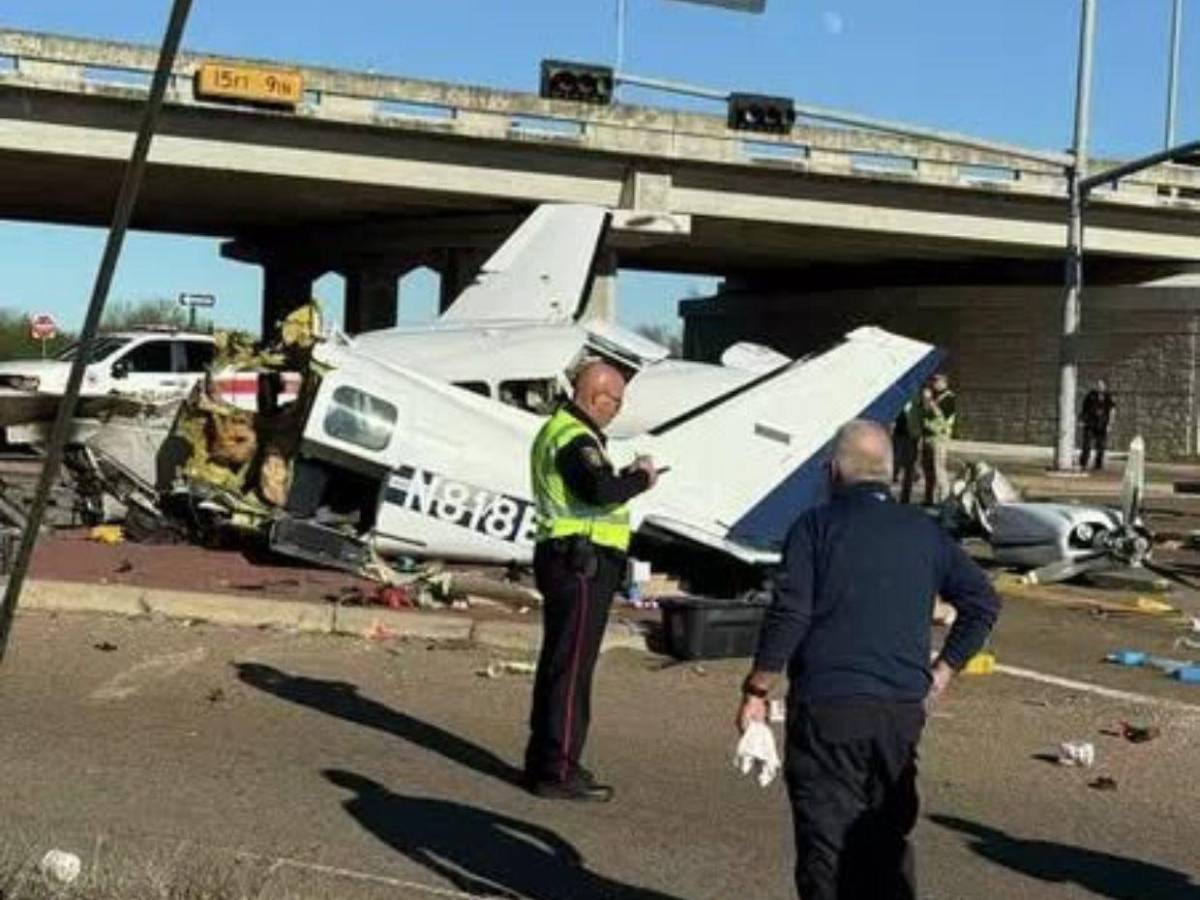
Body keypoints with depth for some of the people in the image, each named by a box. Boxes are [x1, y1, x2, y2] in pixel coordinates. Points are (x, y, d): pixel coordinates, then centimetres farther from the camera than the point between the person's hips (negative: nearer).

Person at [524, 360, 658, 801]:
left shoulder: (559, 430, 18)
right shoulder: (574, 438, -17)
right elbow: (600, 490, -31)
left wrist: (627, 477, 10)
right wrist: (640, 478, -15)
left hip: (568, 561, 11)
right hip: (581, 564, -11)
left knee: (557, 664, 17)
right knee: (572, 668, -6)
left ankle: (545, 759, 27)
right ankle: (558, 771, -2)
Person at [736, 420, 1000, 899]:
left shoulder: (817, 525, -4)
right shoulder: (924, 531, 10)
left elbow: (789, 614, -12)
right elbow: (983, 601, 9)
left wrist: (756, 691, -5)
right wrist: (940, 674, 12)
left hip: (828, 706, -4)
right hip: (904, 708, 5)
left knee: (827, 844, 1)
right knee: (889, 838, 17)